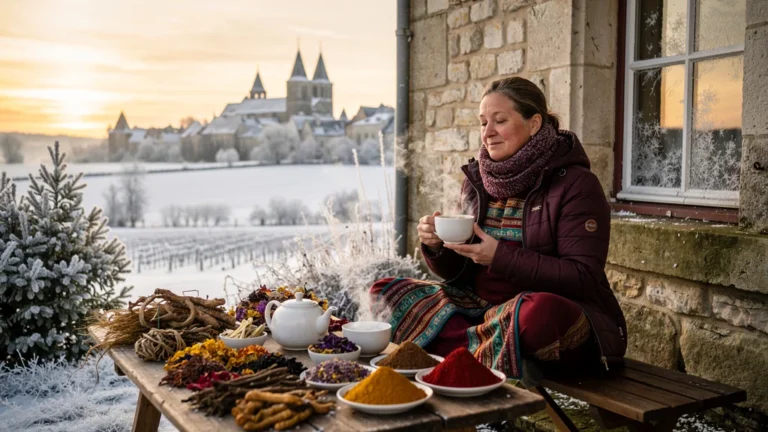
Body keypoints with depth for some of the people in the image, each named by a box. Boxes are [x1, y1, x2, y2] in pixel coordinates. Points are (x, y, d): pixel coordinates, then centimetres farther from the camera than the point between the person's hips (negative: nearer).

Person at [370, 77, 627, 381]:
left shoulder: (575, 184, -8)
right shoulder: (477, 181, 9)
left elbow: (584, 279, -15)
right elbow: (461, 274, 13)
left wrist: (500, 257, -21)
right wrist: (437, 247, -10)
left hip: (560, 317, -5)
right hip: (481, 308, 6)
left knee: (541, 312, -41)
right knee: (385, 290, -5)